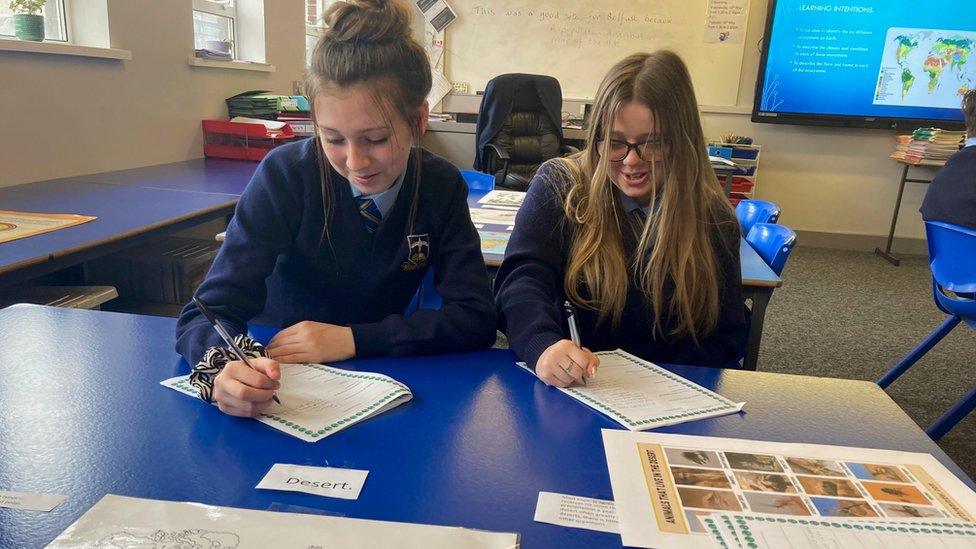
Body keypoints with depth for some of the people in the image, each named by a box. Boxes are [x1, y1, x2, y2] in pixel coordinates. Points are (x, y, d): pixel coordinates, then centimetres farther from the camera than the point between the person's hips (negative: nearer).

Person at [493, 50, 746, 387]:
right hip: (562, 393, -2)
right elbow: (521, 281, -17)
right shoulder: (558, 186, -4)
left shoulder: (714, 218, 0)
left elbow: (724, 337, 1)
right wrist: (543, 346, -38)